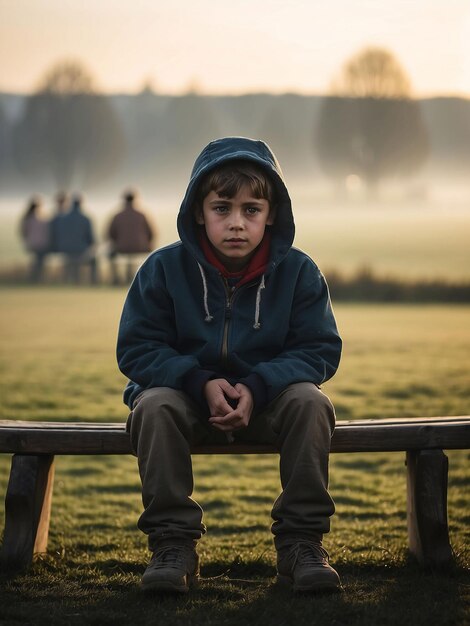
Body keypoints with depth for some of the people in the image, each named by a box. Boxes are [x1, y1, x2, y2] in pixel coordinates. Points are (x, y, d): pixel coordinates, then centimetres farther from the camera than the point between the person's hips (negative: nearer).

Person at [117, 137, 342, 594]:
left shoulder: (298, 272, -6)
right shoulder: (164, 269, -7)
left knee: (310, 400, -30)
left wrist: (256, 388, -24)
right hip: (187, 399, 0)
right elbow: (136, 349, -7)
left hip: (267, 400, 0)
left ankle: (301, 542, -20)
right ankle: (172, 544, -22)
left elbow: (319, 350, -7)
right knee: (154, 403, -32)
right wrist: (202, 384, -24)